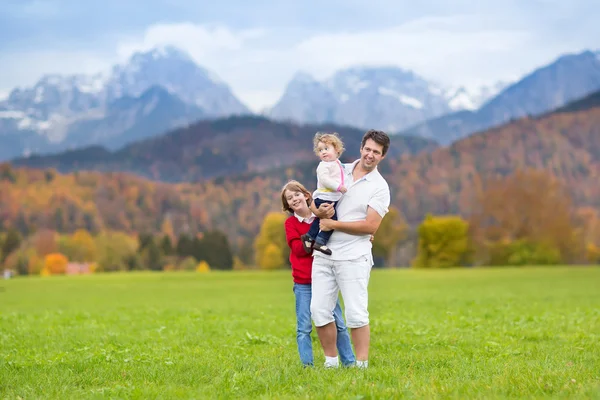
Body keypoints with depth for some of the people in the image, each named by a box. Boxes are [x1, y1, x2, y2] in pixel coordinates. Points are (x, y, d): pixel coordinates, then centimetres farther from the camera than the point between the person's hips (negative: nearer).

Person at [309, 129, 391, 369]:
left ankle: (361, 365, 0)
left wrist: (333, 224, -11)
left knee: (356, 313, -7)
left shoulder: (379, 187, -3)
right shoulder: (340, 171, 11)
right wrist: (318, 211, -7)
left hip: (353, 257, -5)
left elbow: (371, 226, -12)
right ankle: (331, 362, 14)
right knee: (319, 310, 2)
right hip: (323, 254, 5)